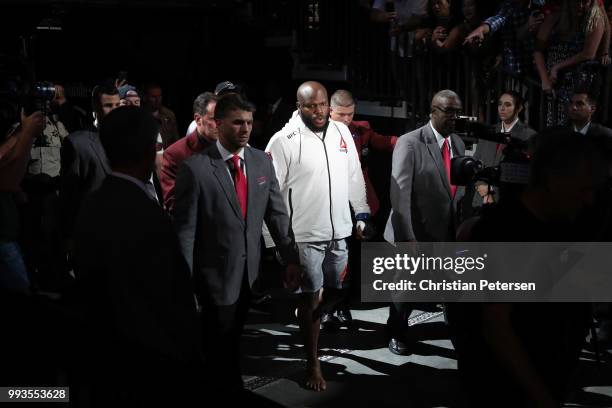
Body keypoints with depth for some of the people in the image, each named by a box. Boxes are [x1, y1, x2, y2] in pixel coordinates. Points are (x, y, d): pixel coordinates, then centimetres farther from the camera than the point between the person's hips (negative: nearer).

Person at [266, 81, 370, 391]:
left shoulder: (342, 132, 3)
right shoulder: (284, 140, -13)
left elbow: (354, 177, 13)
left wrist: (361, 215, 13)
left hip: (338, 229, 5)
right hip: (305, 233, -5)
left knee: (335, 290, 17)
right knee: (310, 296, 4)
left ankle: (308, 321, 44)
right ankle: (312, 364, 16)